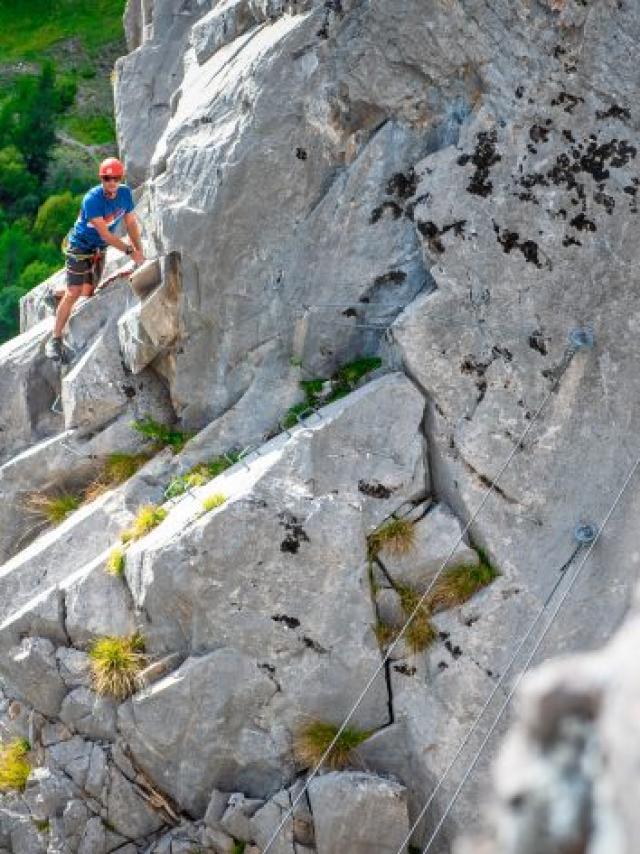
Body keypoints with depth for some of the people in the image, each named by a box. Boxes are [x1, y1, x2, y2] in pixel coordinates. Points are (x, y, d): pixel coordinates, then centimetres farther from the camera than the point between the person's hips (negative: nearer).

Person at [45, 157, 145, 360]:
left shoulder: (125, 193, -11)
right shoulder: (92, 199, -30)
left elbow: (131, 223, -1)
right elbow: (105, 234, -30)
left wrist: (140, 251, -5)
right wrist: (130, 250, -30)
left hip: (99, 249, 6)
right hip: (79, 246, -6)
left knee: (89, 292, 13)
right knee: (73, 294, -12)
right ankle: (55, 339, -8)